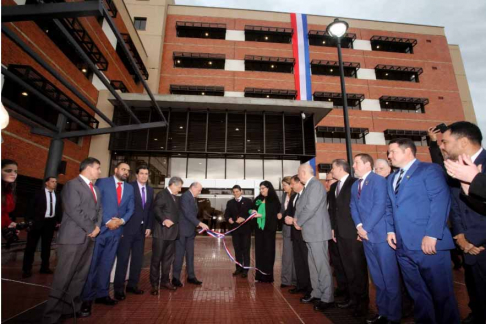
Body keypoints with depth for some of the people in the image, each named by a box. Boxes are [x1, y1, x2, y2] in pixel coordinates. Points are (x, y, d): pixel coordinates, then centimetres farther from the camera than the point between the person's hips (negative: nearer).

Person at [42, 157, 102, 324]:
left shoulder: (96, 189, 18)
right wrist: (90, 228, -12)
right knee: (63, 277, -1)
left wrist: (97, 226, -3)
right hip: (73, 237, -7)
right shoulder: (72, 184, -7)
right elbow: (74, 210, -16)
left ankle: (71, 308, 23)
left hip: (89, 237, 8)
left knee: (80, 276, 12)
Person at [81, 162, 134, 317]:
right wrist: (107, 221, -14)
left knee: (107, 264, 12)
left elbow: (130, 208, 8)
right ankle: (87, 298, 13)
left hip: (116, 231, 4)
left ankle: (102, 294, 23)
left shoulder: (129, 188, 10)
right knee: (92, 264, 2)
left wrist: (122, 220, -10)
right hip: (100, 228, -4)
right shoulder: (102, 182, -2)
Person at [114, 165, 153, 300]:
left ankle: (132, 285, 24)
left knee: (138, 258, 11)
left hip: (142, 229, 5)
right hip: (127, 228, -5)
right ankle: (119, 289, 14)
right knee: (123, 258, 2)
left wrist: (149, 226, 7)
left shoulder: (150, 190, 10)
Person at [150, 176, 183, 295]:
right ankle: (154, 284, 14)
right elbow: (156, 209, -19)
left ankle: (165, 281, 26)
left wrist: (177, 229, 15)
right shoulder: (162, 194, -7)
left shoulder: (176, 197, 18)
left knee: (168, 258, 14)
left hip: (172, 233, 8)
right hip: (161, 232, -8)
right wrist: (164, 220, -32)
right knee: (157, 258, 3)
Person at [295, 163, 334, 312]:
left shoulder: (316, 185, -16)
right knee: (313, 265, 17)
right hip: (311, 232, 10)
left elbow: (311, 208, -23)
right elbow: (301, 206, 16)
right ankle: (316, 293, 30)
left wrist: (299, 223, -11)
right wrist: (296, 219, -2)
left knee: (322, 265, 0)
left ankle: (327, 298, 13)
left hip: (317, 231, -10)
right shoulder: (308, 186, 13)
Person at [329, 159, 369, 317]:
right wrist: (333, 228, 14)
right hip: (340, 233, 7)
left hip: (353, 232, -7)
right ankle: (352, 297, 26)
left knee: (358, 267, 4)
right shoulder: (334, 186, 14)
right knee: (348, 267, 14)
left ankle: (362, 300, 18)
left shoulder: (355, 183, -9)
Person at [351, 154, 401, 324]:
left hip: (381, 234, -7)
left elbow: (379, 206, -17)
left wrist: (366, 228, -16)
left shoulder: (379, 180, -9)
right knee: (377, 278, 16)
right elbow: (353, 208, 11)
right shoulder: (355, 185, 14)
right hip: (366, 236, 7)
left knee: (390, 278, 5)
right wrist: (359, 226, -5)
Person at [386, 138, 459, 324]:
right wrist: (390, 229, 7)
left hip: (427, 243, -6)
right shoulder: (391, 178, 19)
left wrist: (432, 235, -20)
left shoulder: (430, 170, -4)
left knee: (440, 293, 7)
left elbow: (441, 201, -14)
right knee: (417, 293, 17)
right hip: (403, 246, 7)